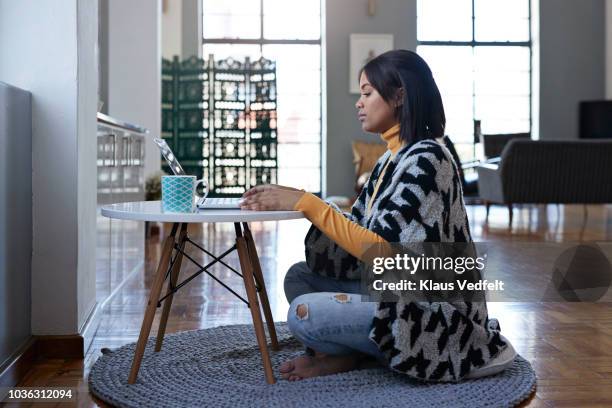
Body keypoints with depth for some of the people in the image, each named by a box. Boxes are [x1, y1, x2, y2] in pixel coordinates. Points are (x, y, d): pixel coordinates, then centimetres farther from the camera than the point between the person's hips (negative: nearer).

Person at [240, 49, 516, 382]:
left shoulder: (426, 158, -20)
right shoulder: (392, 158, 10)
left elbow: (379, 249, -25)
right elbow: (355, 224, 10)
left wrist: (306, 202, -22)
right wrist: (292, 200, -2)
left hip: (430, 312, -10)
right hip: (398, 290, 10)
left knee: (304, 314, -21)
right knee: (298, 276, 10)